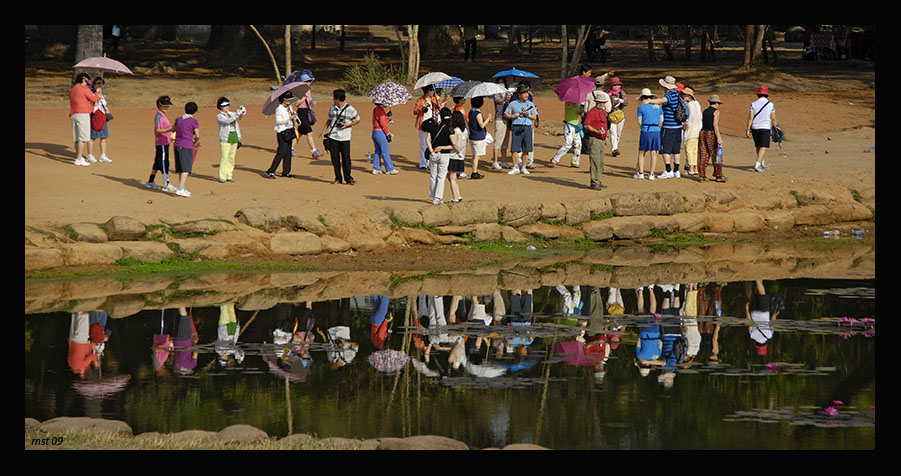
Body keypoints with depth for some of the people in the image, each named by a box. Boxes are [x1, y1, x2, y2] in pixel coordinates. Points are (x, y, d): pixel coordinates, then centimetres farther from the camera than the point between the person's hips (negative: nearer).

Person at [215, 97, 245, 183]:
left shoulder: (232, 114, 15)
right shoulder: (219, 116, -4)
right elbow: (227, 121, -21)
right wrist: (236, 115, -32)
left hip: (234, 139, 6)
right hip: (225, 140, -6)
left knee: (231, 158, 7)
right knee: (224, 158, -11)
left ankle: (229, 176, 12)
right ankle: (222, 177, -11)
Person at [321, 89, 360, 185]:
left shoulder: (350, 109, -4)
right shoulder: (332, 108, 10)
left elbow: (357, 120, 6)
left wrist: (347, 125, -9)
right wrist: (324, 130, 11)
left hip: (344, 137, -4)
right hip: (333, 137, 4)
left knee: (346, 158, -6)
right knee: (335, 158, 3)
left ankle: (348, 178, 2)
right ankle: (338, 178, 12)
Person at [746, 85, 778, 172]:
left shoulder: (753, 104, 0)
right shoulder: (771, 105, -2)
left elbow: (750, 118, -5)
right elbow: (773, 118, -1)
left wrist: (747, 130, -5)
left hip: (755, 127, 3)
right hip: (765, 127, -3)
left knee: (758, 146, 18)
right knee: (763, 147, -5)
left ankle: (761, 162, 33)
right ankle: (757, 164, -21)